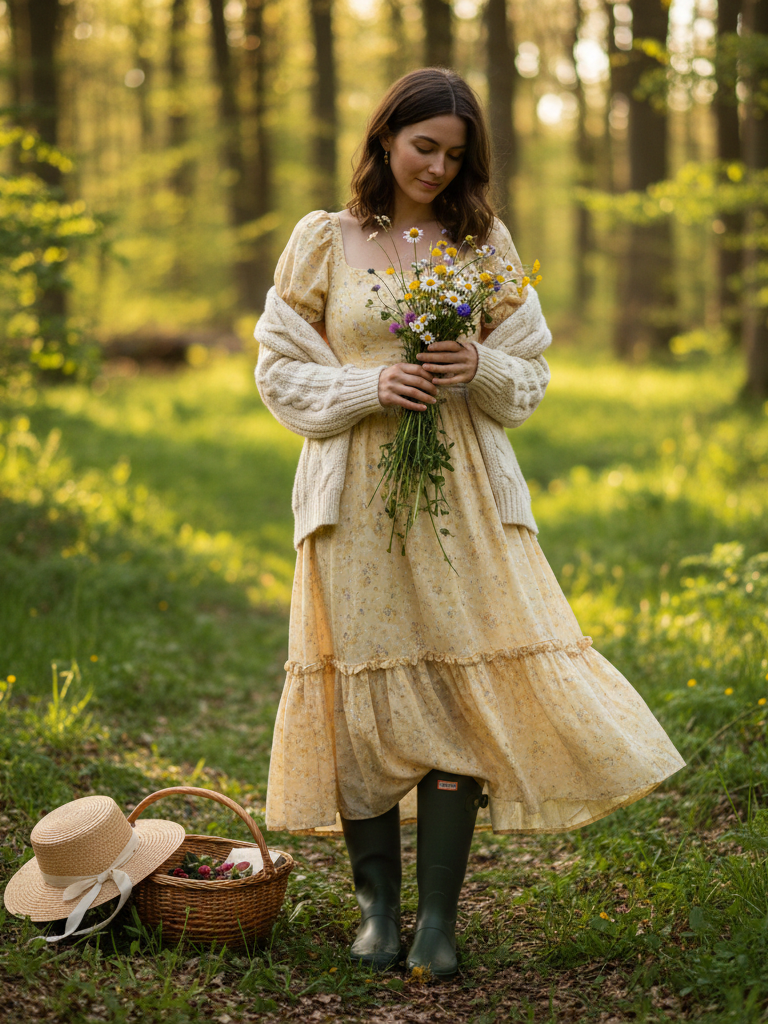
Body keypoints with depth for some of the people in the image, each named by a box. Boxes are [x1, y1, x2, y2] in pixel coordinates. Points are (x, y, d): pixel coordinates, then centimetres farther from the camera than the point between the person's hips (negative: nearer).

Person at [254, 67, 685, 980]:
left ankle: (438, 918, -2)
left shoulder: (483, 243, 9)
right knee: (366, 692, 1)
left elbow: (529, 376, 11)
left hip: (461, 492, 1)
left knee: (463, 686, -7)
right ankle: (378, 904, 13)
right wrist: (369, 386, -12)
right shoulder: (323, 241, 5)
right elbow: (281, 372, 4)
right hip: (356, 493, -1)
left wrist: (479, 370, -11)